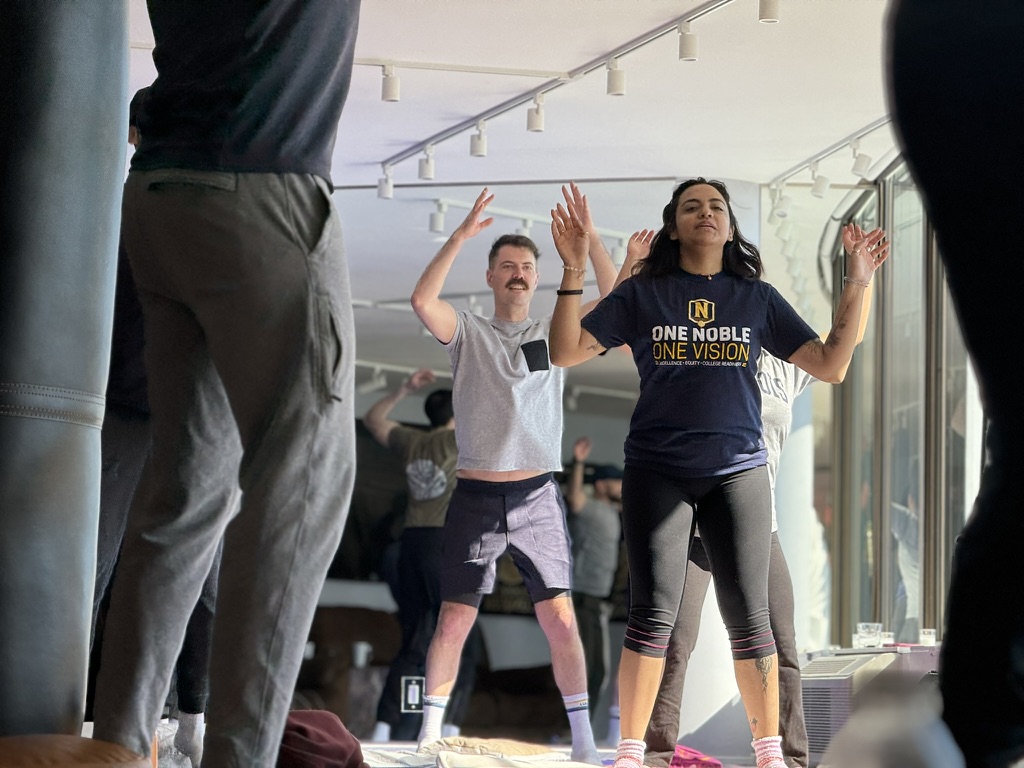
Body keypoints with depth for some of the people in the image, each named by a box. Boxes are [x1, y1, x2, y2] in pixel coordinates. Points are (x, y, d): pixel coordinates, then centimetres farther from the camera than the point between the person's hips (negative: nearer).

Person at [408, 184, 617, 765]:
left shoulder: (555, 333, 10)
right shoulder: (468, 332, 6)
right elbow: (423, 301, -13)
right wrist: (462, 235, -18)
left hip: (537, 497, 1)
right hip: (477, 495, -1)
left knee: (561, 619, -6)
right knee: (455, 620, -1)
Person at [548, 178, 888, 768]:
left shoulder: (758, 298, 10)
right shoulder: (643, 294, 6)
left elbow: (830, 365, 8)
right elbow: (566, 351, 1)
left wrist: (857, 285, 1)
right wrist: (574, 271, -9)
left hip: (738, 471, 1)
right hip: (658, 472, -1)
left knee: (750, 617, -1)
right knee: (653, 615, -7)